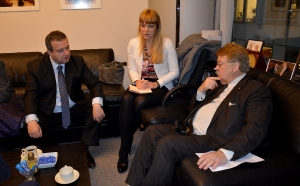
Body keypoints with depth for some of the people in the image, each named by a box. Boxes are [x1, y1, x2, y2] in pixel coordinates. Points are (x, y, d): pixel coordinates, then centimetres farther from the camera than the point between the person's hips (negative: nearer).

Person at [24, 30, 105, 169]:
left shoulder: (78, 61, -4)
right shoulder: (35, 66, -8)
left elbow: (94, 83, -8)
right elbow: (30, 94, -14)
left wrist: (97, 104, -30)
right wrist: (31, 120, -33)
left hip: (75, 109, 2)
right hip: (49, 113, -1)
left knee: (95, 109, -24)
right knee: (33, 129, -28)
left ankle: (85, 151, -10)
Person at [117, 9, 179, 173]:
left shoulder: (166, 43, -7)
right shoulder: (133, 43, 3)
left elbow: (174, 71, -6)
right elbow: (132, 68, 7)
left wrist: (156, 84, -18)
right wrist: (136, 81, -15)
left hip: (162, 86, -3)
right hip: (141, 84, 3)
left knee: (140, 101, -32)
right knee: (126, 99, -30)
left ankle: (127, 143, -8)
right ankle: (124, 149, -23)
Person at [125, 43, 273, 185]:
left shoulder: (257, 90, -7)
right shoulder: (222, 84, 19)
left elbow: (255, 130, -21)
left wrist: (225, 153, -36)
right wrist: (201, 91, 2)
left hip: (211, 140, -9)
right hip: (190, 129, 9)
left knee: (166, 144, -27)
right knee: (152, 131, -4)